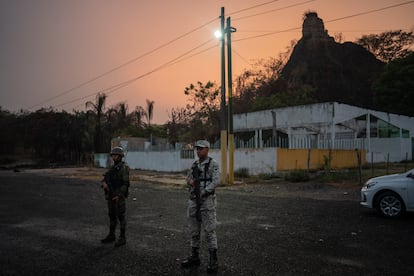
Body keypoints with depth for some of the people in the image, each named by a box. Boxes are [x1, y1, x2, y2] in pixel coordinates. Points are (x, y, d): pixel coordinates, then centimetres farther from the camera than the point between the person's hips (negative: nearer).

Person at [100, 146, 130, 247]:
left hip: (119, 196, -8)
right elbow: (105, 178, 8)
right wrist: (104, 183, -16)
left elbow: (126, 183, -18)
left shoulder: (124, 168, -13)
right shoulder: (112, 168, 13)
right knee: (112, 215, 13)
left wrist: (119, 196, -24)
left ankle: (122, 238, 5)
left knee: (120, 216, -3)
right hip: (111, 195, 8)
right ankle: (111, 236, 24)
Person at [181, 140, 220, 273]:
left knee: (209, 230, -6)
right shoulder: (195, 164, 13)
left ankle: (213, 261, 1)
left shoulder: (213, 164, -7)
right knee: (194, 230, 10)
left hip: (207, 200, -6)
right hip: (193, 200, 7)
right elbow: (189, 179, 20)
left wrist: (202, 193, -23)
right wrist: (190, 181, -5)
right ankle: (195, 257, 22)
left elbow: (216, 181, -17)